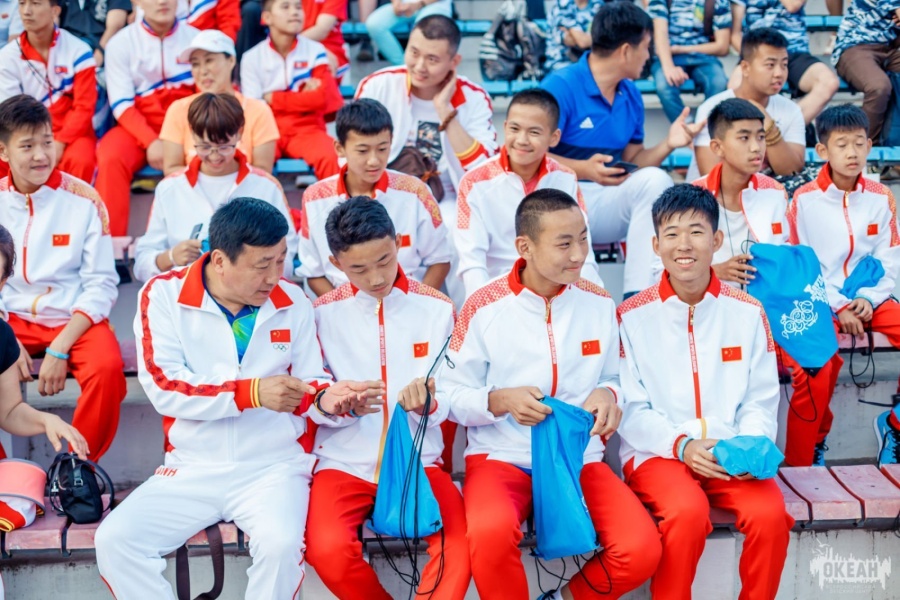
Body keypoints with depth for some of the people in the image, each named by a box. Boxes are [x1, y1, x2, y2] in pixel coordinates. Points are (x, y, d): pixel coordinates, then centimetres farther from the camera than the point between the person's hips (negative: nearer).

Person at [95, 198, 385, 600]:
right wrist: (252, 392, -24)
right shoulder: (163, 294, -5)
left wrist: (327, 400, -17)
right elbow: (164, 387, -14)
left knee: (281, 544, -31)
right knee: (114, 541, -20)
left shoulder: (292, 301, 3)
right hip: (191, 468, 0)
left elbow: (310, 383, 8)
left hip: (274, 468, 0)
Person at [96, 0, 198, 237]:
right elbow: (122, 105, -6)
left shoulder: (196, 38, 5)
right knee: (110, 157, -31)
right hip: (139, 127, 0)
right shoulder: (121, 42, 2)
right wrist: (151, 141, -22)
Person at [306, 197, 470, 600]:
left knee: (462, 545, -28)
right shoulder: (323, 313, 1)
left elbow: (446, 404, 3)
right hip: (344, 463, 0)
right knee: (329, 550, -29)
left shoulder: (436, 309, 2)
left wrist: (427, 404, -21)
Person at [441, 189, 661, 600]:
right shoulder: (484, 307, -7)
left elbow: (614, 378, 16)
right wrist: (501, 401, -21)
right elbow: (451, 395, -2)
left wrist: (608, 394, -8)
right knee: (491, 534, -38)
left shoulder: (599, 303, 4)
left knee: (642, 550, -23)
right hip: (500, 457, -3)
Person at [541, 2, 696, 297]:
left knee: (654, 179, -23)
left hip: (607, 201, 6)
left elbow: (632, 163, 13)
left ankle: (638, 296, -26)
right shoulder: (561, 86, -10)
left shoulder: (630, 95, 12)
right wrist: (584, 169, -25)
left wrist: (668, 144, -4)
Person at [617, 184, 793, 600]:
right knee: (687, 512, -33)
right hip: (657, 454, -2)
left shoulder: (747, 313, 5)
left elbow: (760, 401, 6)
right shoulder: (632, 316, -1)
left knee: (770, 514, -27)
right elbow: (630, 409, -3)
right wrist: (680, 445, -17)